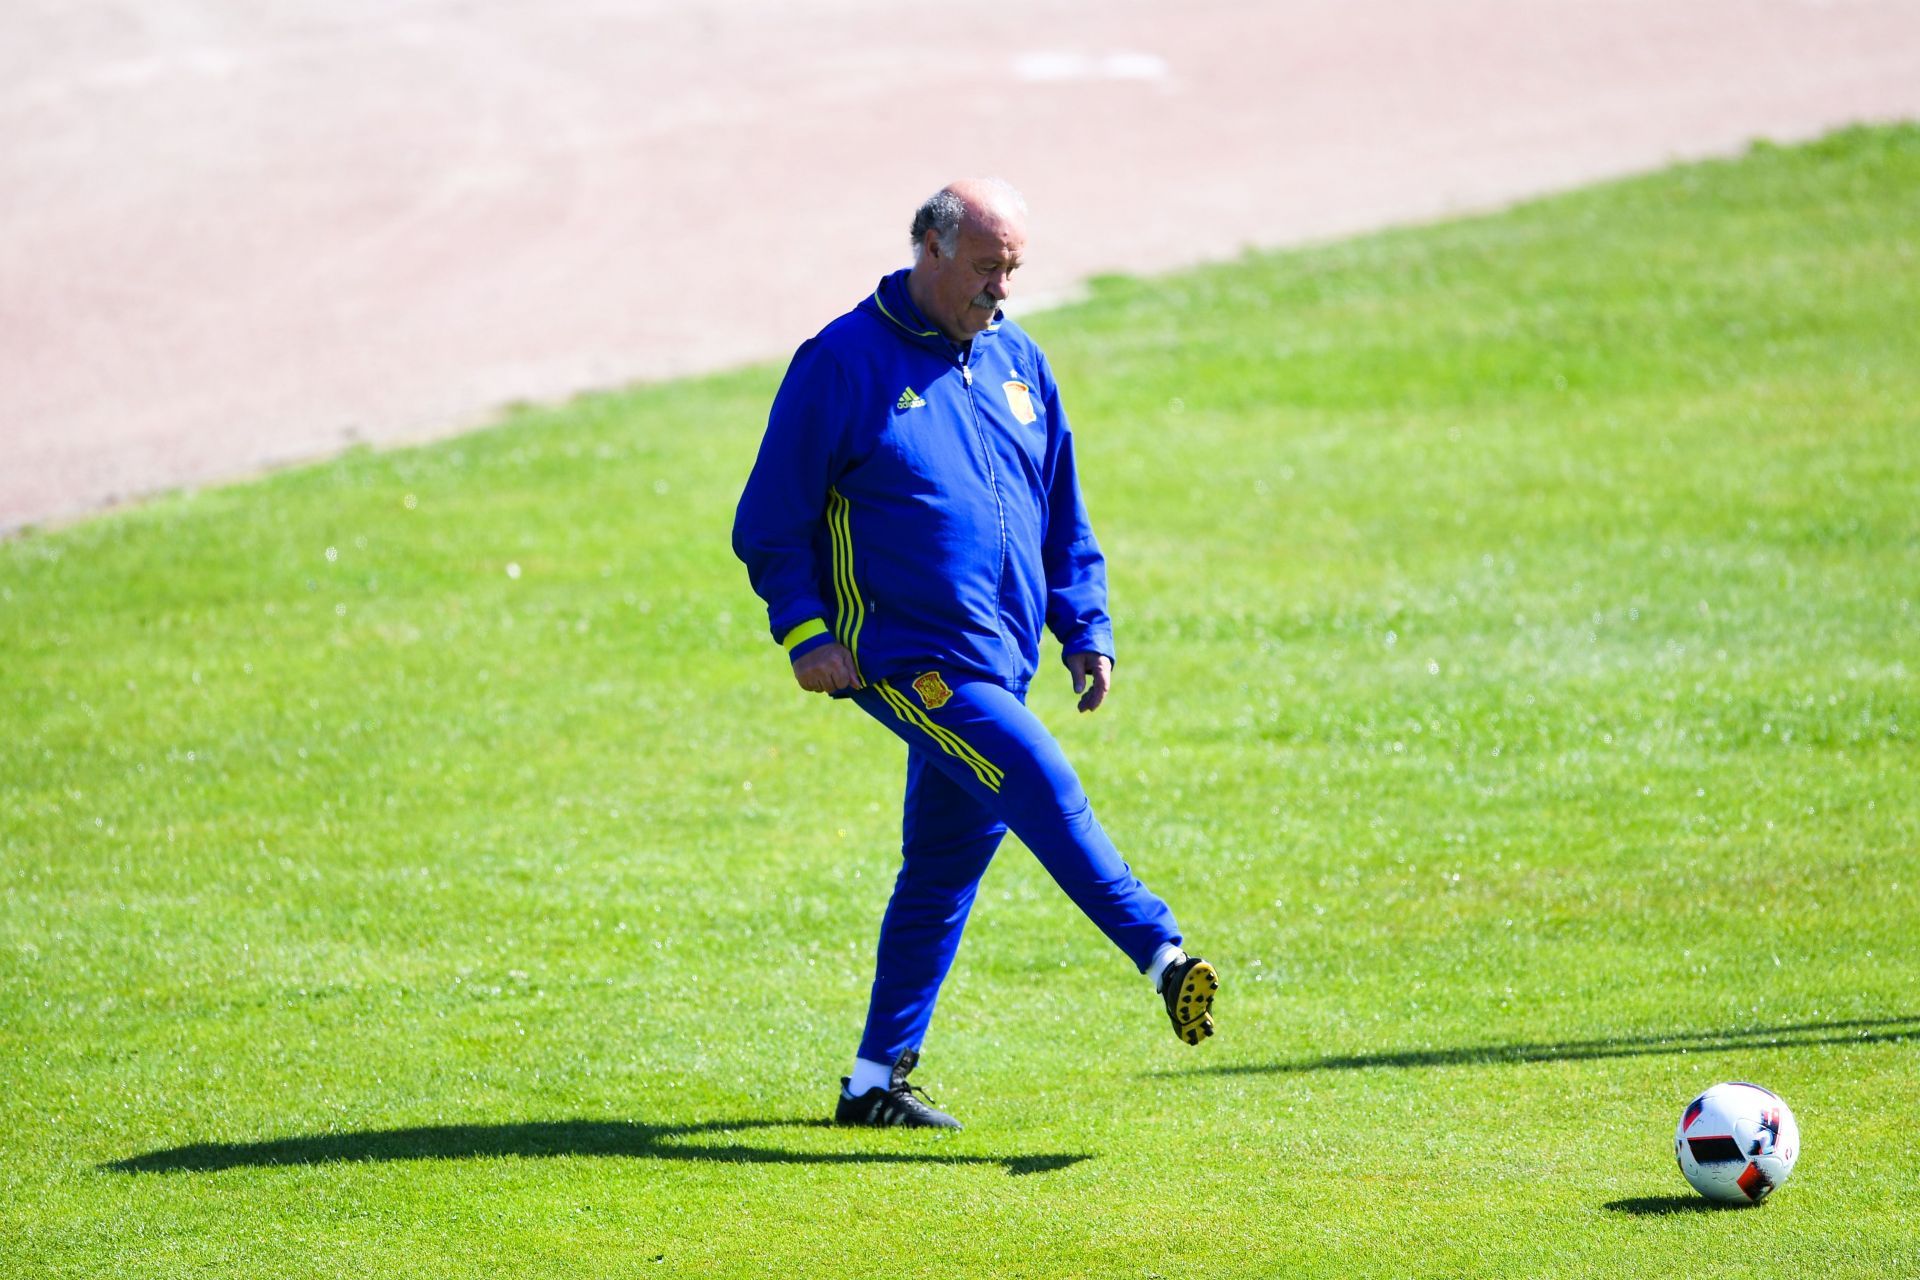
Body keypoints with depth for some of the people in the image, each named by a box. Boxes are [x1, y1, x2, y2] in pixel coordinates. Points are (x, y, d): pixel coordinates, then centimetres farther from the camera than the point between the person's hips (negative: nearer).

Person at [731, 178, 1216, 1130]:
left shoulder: (1017, 363, 13)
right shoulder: (844, 363, -5)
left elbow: (1062, 514, 21)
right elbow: (771, 519, -4)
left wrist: (1085, 628, 13)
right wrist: (803, 629, -14)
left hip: (998, 662, 7)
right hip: (901, 654, -7)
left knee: (944, 868, 9)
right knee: (1039, 783, -25)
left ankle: (875, 1082, 17)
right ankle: (1164, 959, -32)